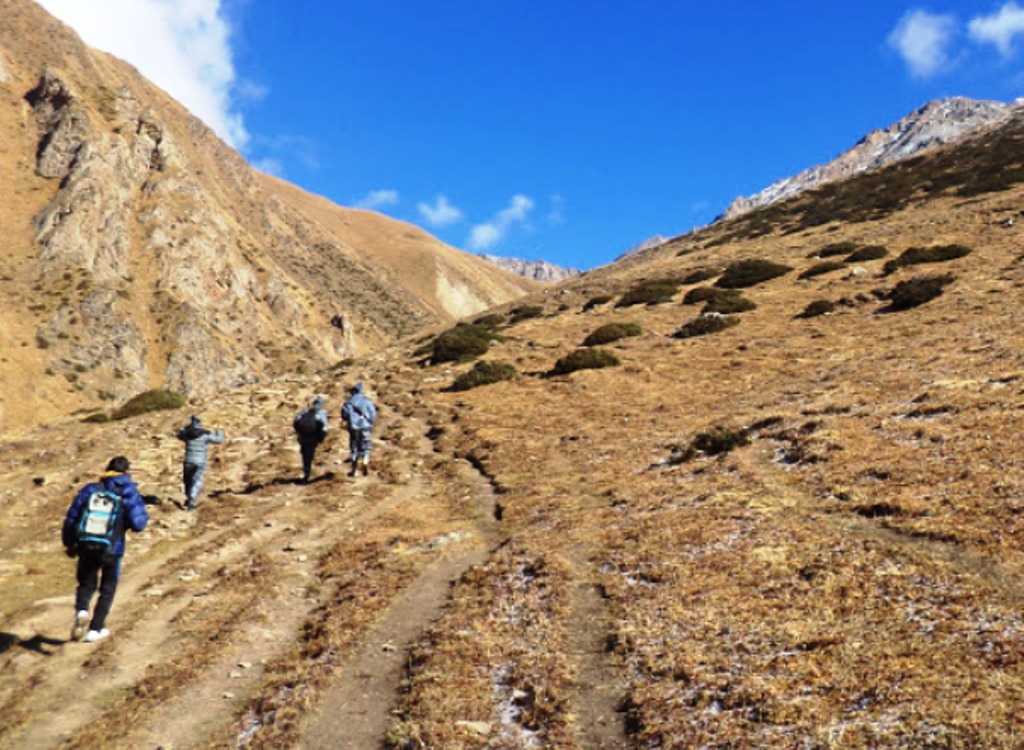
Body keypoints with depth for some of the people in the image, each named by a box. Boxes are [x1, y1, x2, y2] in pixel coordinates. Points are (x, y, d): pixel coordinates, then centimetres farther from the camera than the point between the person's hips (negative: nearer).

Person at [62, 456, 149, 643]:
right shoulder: (129, 492, -4)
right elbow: (138, 523, -12)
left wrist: (69, 543, 15)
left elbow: (71, 518, 4)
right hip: (112, 549, -2)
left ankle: (81, 610, -8)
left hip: (86, 548, 2)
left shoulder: (90, 489, 3)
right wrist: (143, 516, 10)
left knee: (86, 584, 20)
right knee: (107, 589, 16)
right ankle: (95, 629, 16)